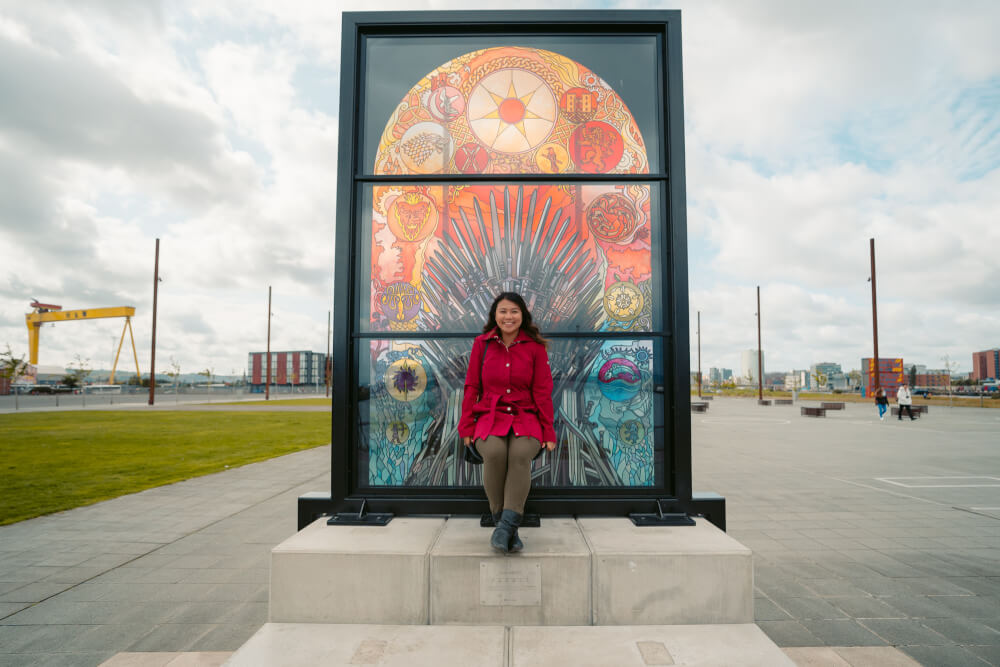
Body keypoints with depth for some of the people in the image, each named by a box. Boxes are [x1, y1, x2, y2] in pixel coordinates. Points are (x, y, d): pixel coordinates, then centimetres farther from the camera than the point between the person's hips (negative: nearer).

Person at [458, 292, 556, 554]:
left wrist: (548, 431, -2)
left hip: (525, 417, 0)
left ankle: (506, 526, -29)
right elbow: (472, 388, 9)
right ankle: (505, 526, -16)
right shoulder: (481, 344, 9)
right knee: (494, 452, -32)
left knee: (521, 453, -33)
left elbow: (542, 392, 6)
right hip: (490, 417, 1)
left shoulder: (535, 347, 7)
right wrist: (467, 427, 1)